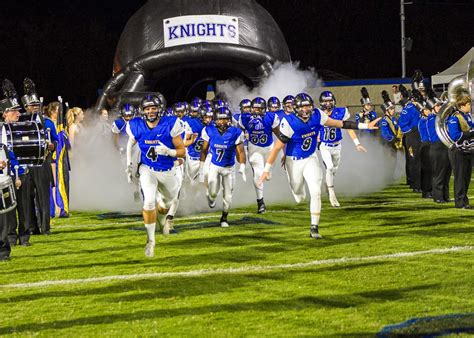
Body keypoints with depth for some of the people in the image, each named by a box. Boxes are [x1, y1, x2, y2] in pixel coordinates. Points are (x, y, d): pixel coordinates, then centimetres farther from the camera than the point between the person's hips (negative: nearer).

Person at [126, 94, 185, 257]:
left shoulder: (170, 125, -20)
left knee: (168, 201, 21)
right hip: (148, 169, -1)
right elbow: (130, 143, 13)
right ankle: (150, 240, -10)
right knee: (149, 201, -22)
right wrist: (129, 164, 9)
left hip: (167, 171, 1)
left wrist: (167, 151, -33)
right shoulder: (137, 127, -12)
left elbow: (182, 152, -15)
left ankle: (161, 217, 59)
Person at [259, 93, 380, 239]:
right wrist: (267, 169, -20)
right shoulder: (289, 123, -26)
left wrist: (365, 126, -6)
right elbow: (277, 147, -20)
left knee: (316, 192, -14)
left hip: (311, 159, 2)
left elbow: (338, 123, -4)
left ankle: (314, 228, -4)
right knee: (299, 198, 14)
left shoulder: (317, 116, -14)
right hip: (294, 161, -2)